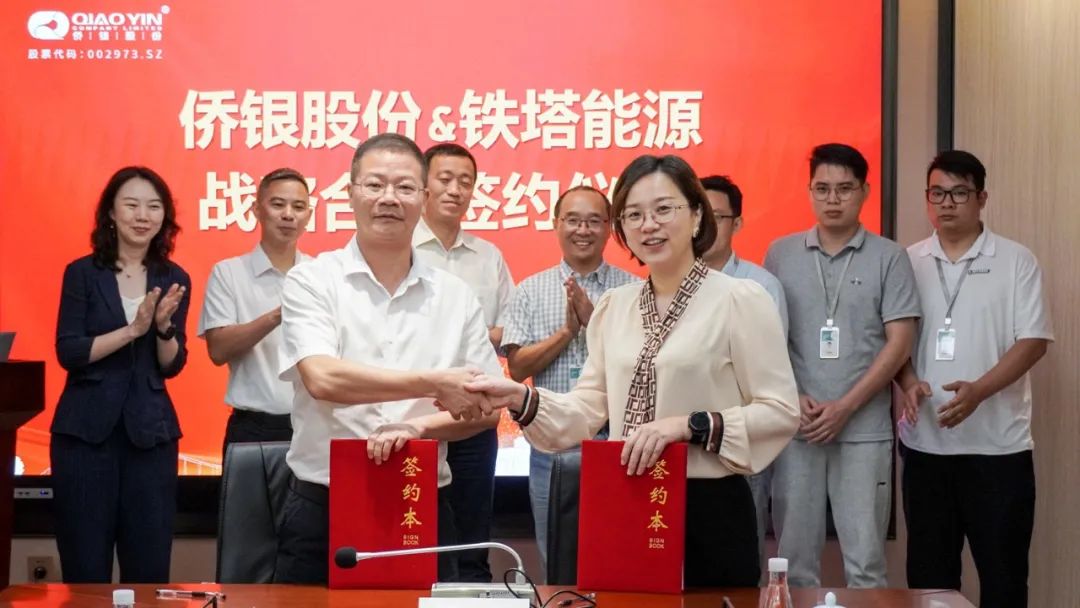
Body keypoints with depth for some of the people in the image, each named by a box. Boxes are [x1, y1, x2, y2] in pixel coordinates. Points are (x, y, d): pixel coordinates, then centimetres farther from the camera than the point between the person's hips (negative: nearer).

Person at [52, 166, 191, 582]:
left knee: (150, 566, 3)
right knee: (85, 566, 2)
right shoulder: (82, 273, 0)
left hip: (150, 431, 2)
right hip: (85, 429, -2)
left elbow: (172, 366, 6)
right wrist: (132, 329, -17)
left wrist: (163, 327, -13)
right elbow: (68, 352, -8)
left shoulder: (174, 279, 7)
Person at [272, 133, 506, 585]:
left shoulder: (456, 295, 6)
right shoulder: (311, 282, -2)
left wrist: (418, 427, -14)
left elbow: (487, 408, 5)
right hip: (322, 511, -2)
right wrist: (434, 384, -21)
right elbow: (322, 378, -18)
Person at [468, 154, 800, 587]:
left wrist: (690, 426, -21)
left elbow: (781, 410, -12)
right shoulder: (613, 307, 10)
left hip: (709, 511, -5)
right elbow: (592, 407, 9)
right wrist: (522, 400, -7)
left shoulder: (740, 300, -8)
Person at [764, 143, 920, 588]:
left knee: (865, 561, 2)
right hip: (795, 426, 1)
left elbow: (899, 342, -2)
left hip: (865, 429, -1)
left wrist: (845, 407, -10)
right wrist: (793, 397, -6)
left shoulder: (889, 258, 2)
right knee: (795, 558, 6)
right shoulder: (780, 255, 7)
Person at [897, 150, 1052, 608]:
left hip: (998, 444, -2)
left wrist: (978, 390, -21)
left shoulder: (1017, 261, -1)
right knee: (929, 570, 10)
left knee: (1002, 569, 3)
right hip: (924, 442, 3)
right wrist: (909, 383, -12)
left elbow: (1033, 341, -7)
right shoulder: (908, 262, 7)